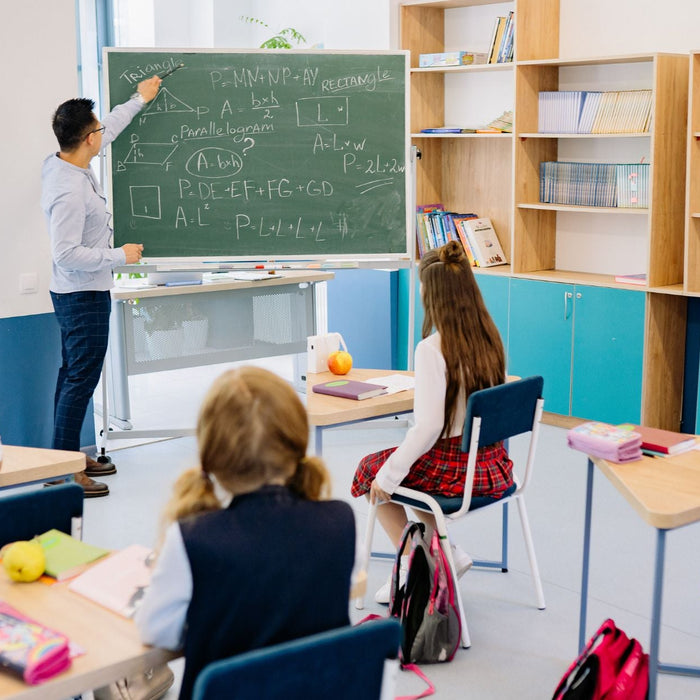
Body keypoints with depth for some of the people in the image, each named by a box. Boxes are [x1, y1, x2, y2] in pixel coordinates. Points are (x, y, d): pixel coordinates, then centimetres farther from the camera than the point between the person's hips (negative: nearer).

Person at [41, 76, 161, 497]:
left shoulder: (63, 163, 2)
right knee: (82, 378, -6)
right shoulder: (70, 189, -26)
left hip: (79, 293, 10)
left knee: (74, 375, 16)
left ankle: (69, 455, 26)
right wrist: (120, 257, -18)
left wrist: (140, 99, 30)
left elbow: (110, 130, 20)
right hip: (83, 295, -10)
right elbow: (67, 254, -28)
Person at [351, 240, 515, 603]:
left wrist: (387, 476, -15)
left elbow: (428, 427, -24)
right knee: (399, 465, 30)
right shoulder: (490, 338, -2)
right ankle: (448, 553, 23)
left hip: (453, 468, -7)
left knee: (371, 471, 20)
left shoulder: (433, 349, -23)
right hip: (492, 462, 7)